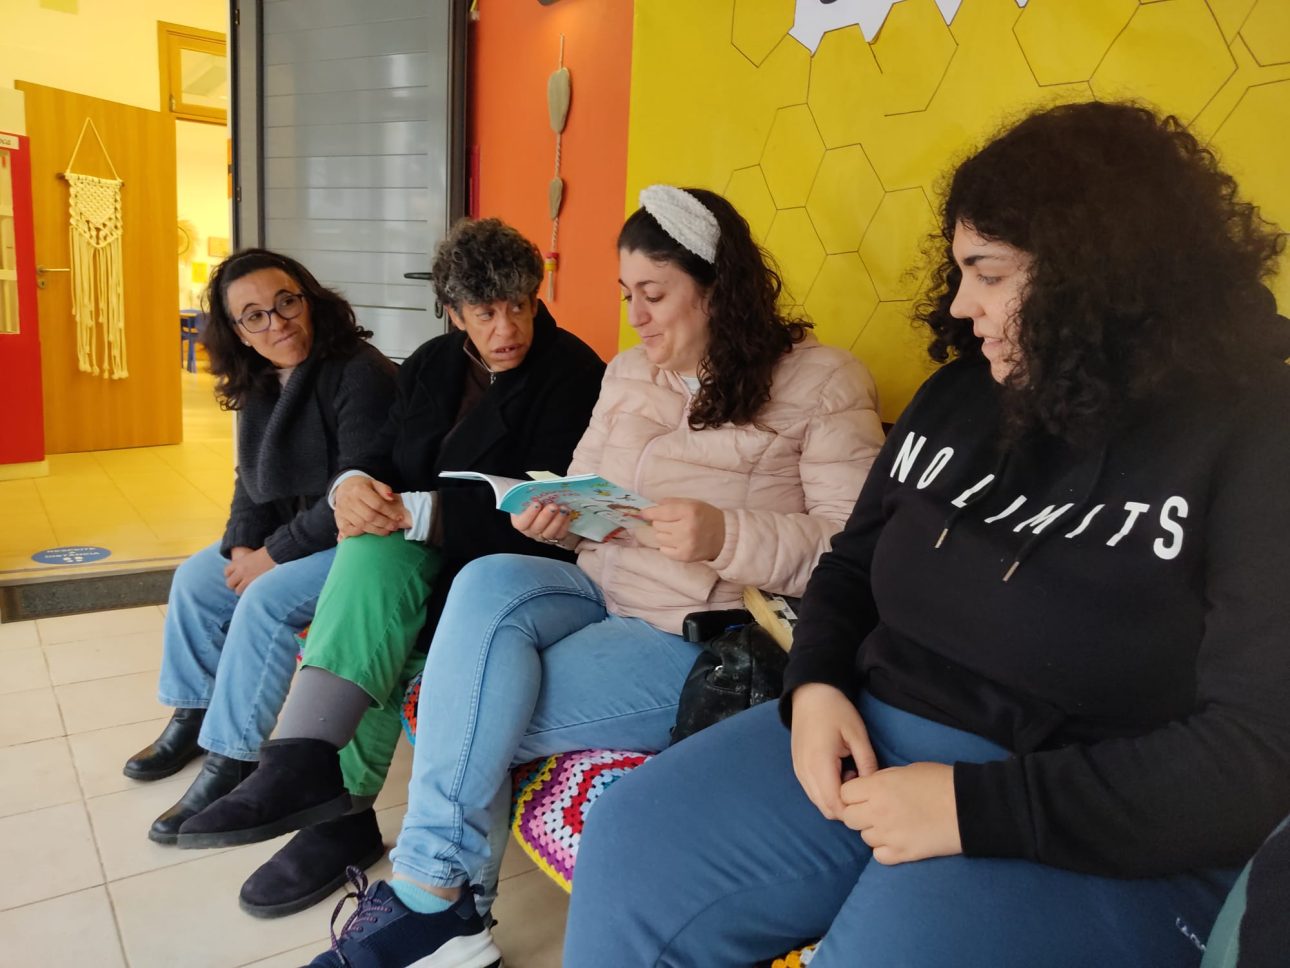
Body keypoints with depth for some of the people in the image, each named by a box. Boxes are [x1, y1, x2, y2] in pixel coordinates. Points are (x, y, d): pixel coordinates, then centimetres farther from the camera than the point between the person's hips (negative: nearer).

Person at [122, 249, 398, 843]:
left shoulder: (362, 376, -22)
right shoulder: (260, 384, 5)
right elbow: (253, 482, 13)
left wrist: (275, 553, -19)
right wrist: (242, 546, -5)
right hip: (288, 536, 9)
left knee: (267, 602, -25)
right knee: (195, 580, 7)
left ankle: (230, 763, -12)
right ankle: (193, 716, 23)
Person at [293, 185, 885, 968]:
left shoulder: (822, 383, -6)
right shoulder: (628, 373, 14)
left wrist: (727, 538, -27)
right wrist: (560, 516, -4)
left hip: (709, 638, -6)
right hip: (602, 595, 6)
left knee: (476, 713, -22)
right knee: (489, 583, -27)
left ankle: (430, 901, 4)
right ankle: (434, 898, -17)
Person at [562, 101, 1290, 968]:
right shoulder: (963, 394, 9)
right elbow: (854, 562, 16)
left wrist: (976, 807, -21)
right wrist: (816, 685, -5)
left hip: (1098, 839, -5)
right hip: (869, 742, 6)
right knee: (630, 851, -9)